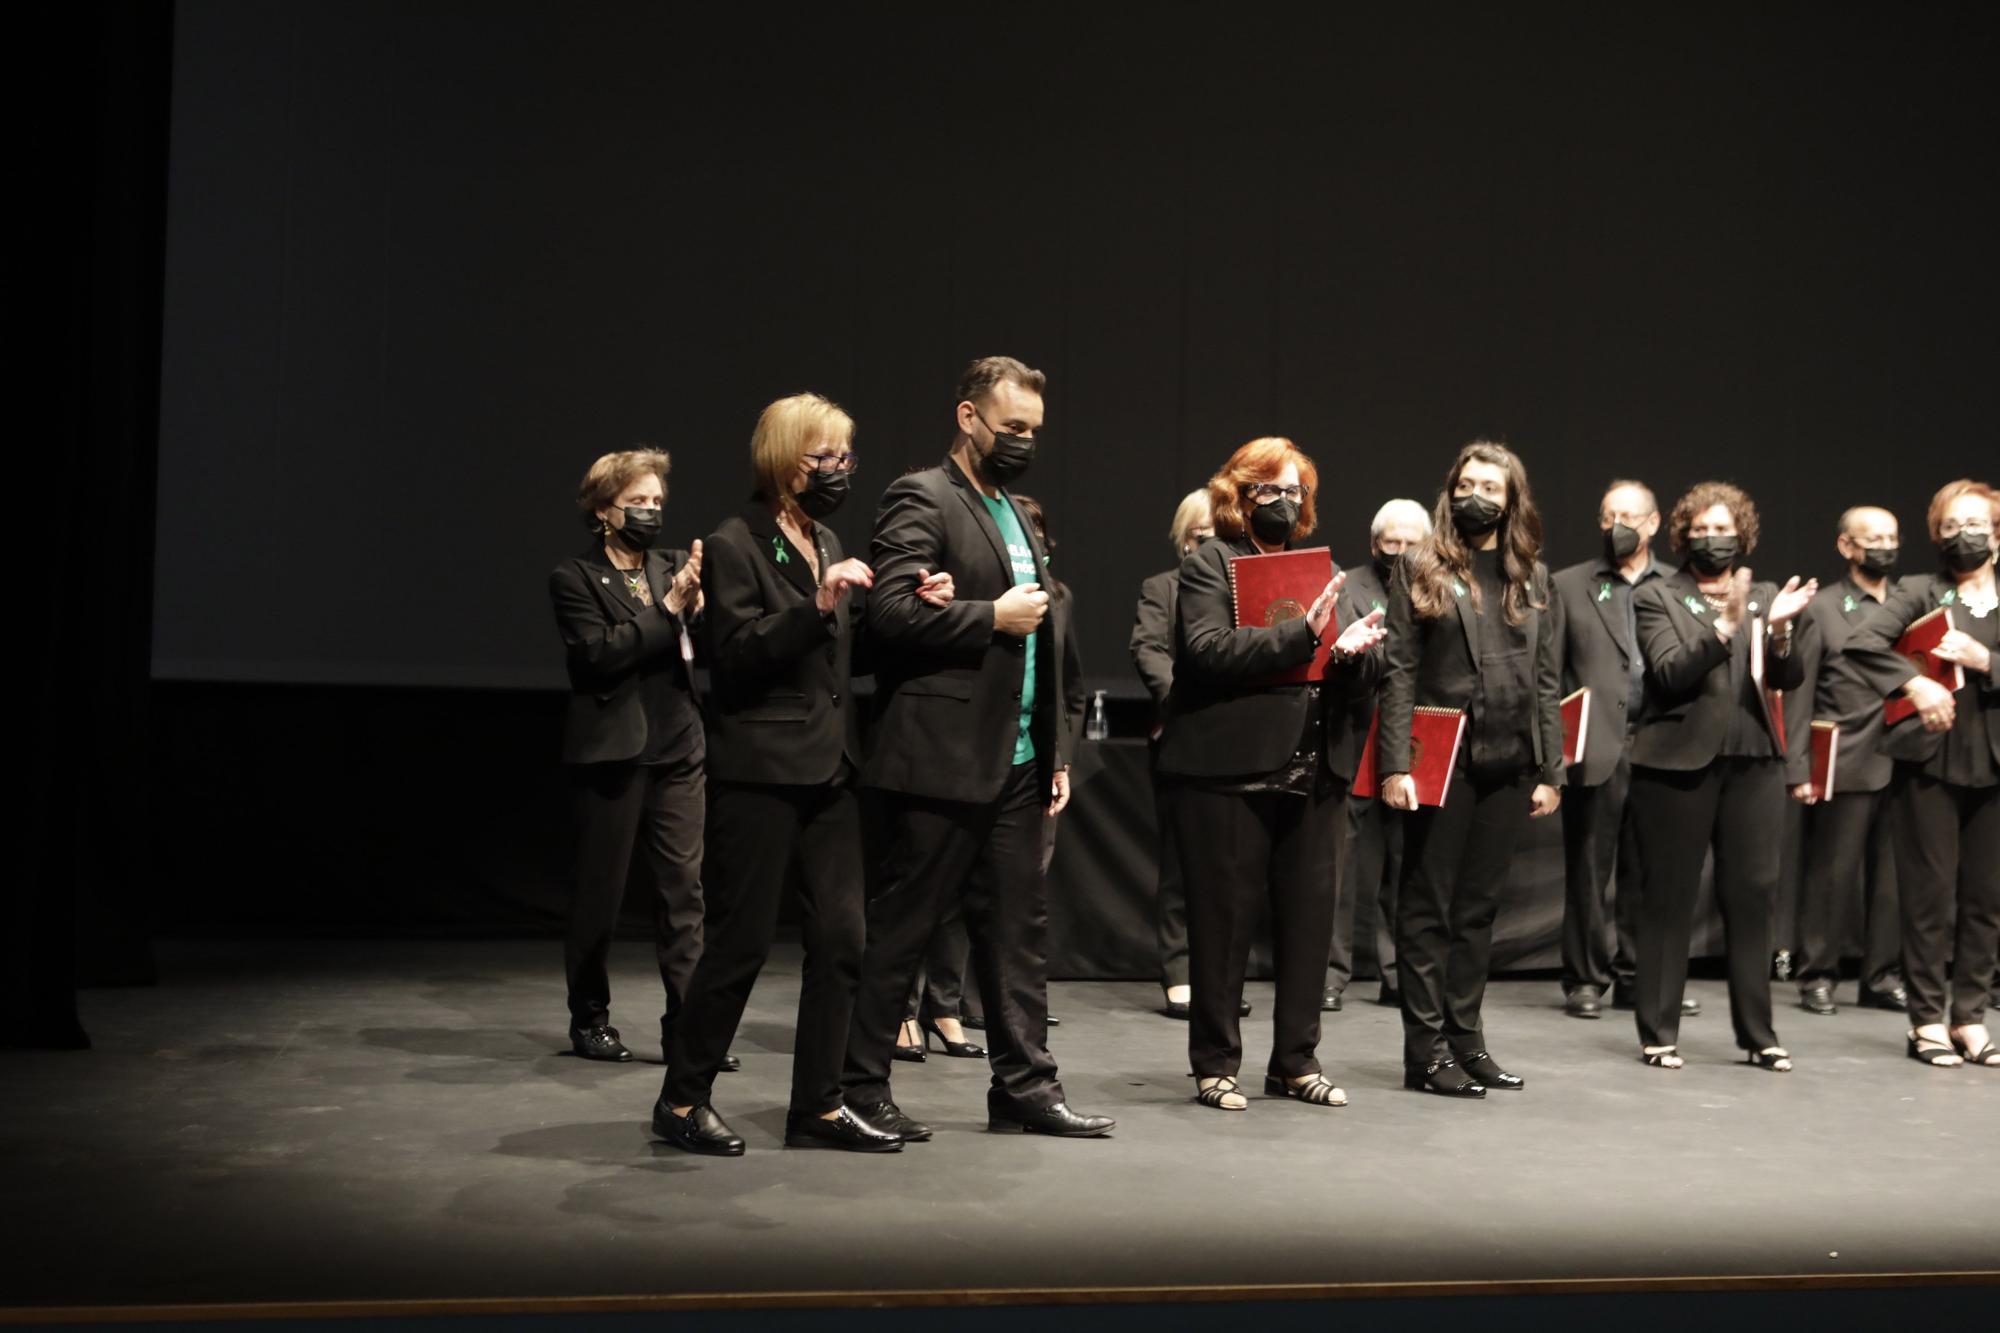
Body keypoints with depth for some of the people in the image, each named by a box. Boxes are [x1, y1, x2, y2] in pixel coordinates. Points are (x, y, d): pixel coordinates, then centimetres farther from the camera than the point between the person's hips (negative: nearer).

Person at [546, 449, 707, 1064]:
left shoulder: (674, 566, 11)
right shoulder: (574, 577, -2)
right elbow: (599, 654, -15)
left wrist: (697, 605, -17)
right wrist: (668, 608, -17)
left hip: (677, 751, 4)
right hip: (613, 753, -4)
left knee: (684, 886, 1)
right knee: (599, 892, 5)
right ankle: (589, 1018, 19)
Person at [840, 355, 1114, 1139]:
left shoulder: (1015, 514, 20)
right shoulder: (921, 499, -7)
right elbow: (892, 612, -20)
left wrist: (1054, 751, 18)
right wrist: (994, 616, -14)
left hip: (1015, 761, 8)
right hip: (942, 758, -8)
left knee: (1018, 925, 10)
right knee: (899, 928, -1)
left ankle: (1024, 1085, 17)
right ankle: (860, 1087, 9)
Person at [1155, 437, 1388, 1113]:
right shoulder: (1210, 564, -1)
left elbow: (1367, 669, 16)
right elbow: (1207, 650, -17)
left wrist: (1356, 650, -8)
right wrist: (1301, 633, -23)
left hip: (1313, 772, 6)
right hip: (1231, 771, -6)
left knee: (1310, 918, 9)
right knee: (1223, 922, 3)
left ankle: (1296, 1060, 22)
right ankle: (1216, 1063, 14)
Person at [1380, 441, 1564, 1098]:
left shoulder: (1531, 577, 14)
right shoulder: (1421, 568, 2)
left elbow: (1546, 679, 13)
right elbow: (1399, 673, -4)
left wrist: (1550, 770, 6)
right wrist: (1394, 764, -12)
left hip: (1509, 765, 4)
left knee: (1478, 907, 10)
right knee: (1428, 906, 1)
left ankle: (1466, 1038, 18)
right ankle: (1426, 1049, 6)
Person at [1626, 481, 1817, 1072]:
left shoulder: (1764, 599, 15)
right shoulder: (1657, 598, 4)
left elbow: (1789, 677, 4)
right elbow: (1668, 675, -11)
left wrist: (1779, 629, -16)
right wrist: (1723, 628, -22)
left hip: (1752, 762, 3)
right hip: (1678, 762, -3)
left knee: (1752, 896, 4)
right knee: (1668, 899, 1)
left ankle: (1757, 1033, 13)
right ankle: (1658, 1033, 8)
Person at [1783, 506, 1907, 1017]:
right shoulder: (1822, 610, 3)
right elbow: (1798, 695, -1)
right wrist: (1798, 770, -7)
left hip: (1903, 761, 4)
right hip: (1844, 765, -3)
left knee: (1893, 874, 6)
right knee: (1831, 873, 1)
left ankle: (1883, 976, 16)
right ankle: (1817, 976, 10)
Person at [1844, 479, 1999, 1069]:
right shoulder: (1919, 592, 3)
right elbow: (1861, 644, -10)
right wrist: (1914, 684, -20)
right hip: (1929, 762, -3)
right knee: (1930, 894, 0)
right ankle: (1928, 1019, 8)